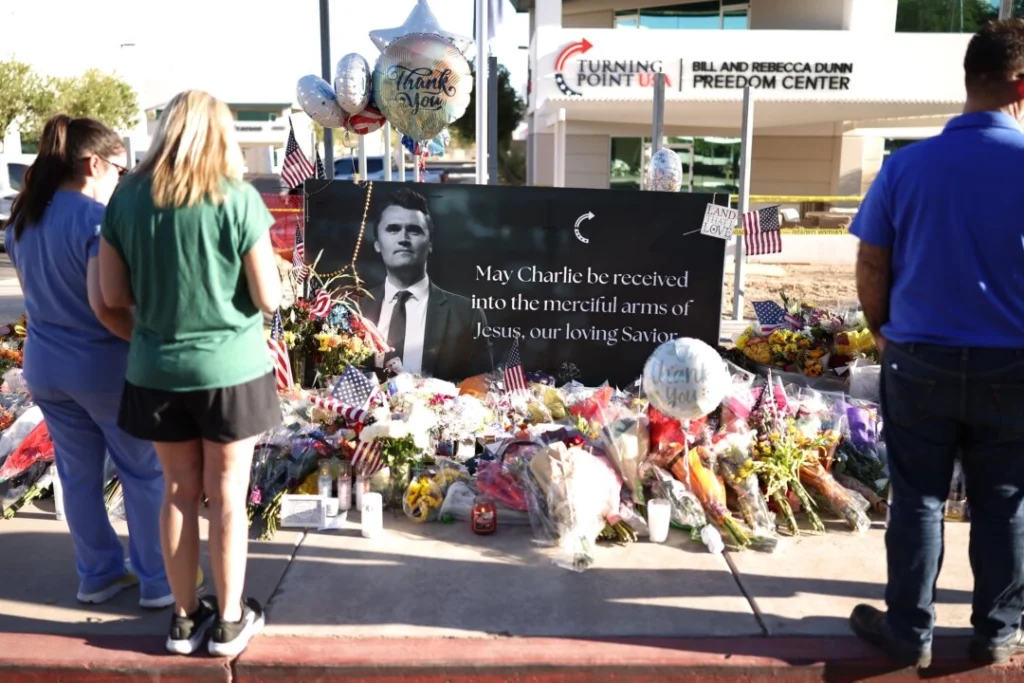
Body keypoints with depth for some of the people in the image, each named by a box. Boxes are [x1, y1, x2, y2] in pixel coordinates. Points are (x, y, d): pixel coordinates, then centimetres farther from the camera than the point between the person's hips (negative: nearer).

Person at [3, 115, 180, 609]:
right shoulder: (98, 219, -20)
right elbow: (106, 307, -27)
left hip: (44, 366, 7)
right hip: (104, 368, -7)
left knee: (78, 476, 17)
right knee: (144, 475, 9)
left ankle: (97, 574, 31)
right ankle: (157, 580, 19)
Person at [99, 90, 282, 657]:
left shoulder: (126, 198, -3)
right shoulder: (238, 199, -13)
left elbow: (114, 295, 1)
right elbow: (269, 299, -11)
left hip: (156, 372, 3)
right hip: (230, 370, -3)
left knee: (180, 492, 16)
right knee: (227, 497, 10)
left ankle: (184, 617, 29)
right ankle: (229, 621, 23)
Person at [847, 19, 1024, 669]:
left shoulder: (907, 164, -6)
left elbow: (872, 268, -1)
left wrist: (884, 334, 15)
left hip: (921, 364, 0)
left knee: (918, 501, 10)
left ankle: (910, 631, 20)